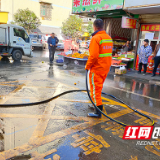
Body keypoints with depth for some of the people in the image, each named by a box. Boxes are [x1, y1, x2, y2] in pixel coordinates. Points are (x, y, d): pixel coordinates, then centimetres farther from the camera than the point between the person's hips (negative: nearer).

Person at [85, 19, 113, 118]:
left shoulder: (96, 38, -16)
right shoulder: (109, 38, 9)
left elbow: (93, 56, -23)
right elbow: (109, 53, 13)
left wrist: (87, 66, -10)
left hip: (97, 68, -8)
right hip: (106, 68, 8)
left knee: (95, 89, -1)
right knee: (99, 87, 23)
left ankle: (98, 112, 2)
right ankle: (97, 103, 38)